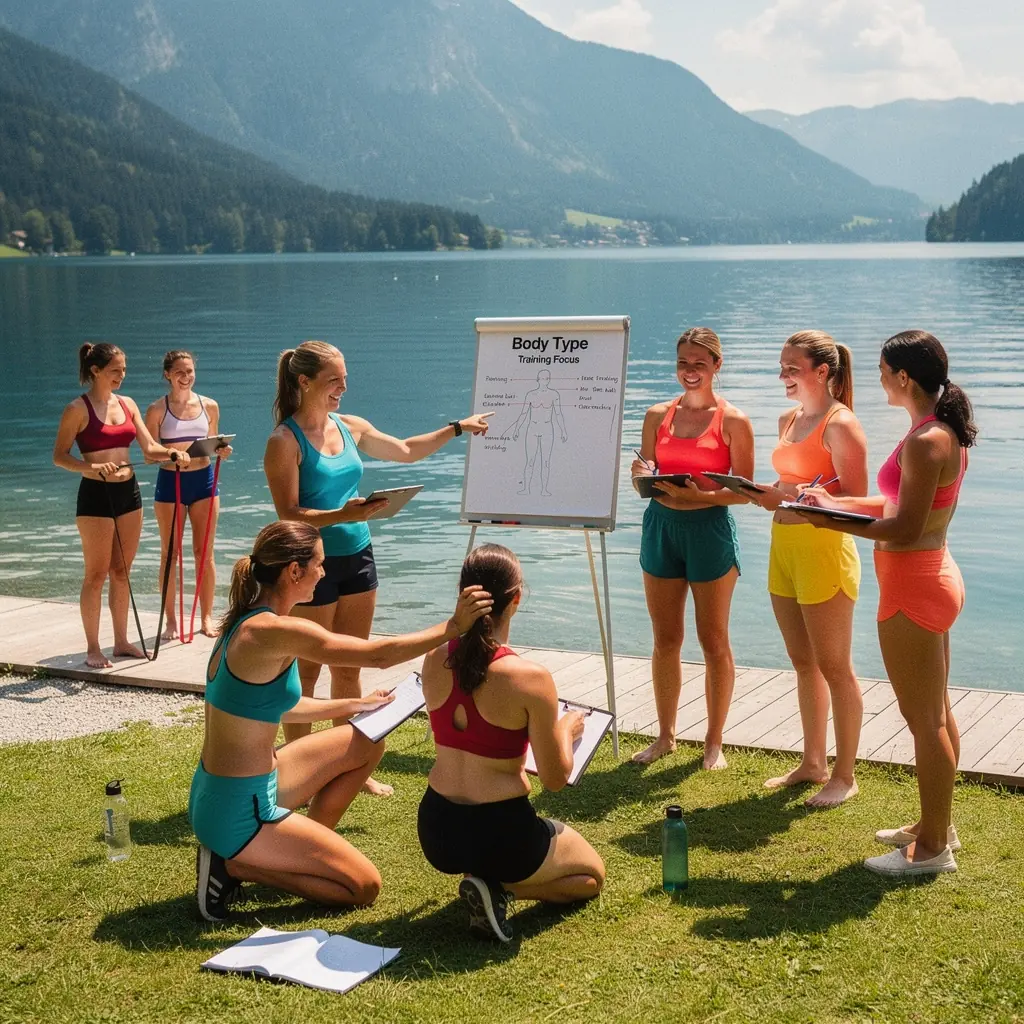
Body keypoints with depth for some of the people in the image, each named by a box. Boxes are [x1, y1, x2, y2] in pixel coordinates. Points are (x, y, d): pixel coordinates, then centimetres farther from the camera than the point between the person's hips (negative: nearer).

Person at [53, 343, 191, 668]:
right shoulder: (78, 409, -8)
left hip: (128, 491, 6)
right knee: (96, 574, 0)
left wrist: (173, 454, -13)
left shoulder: (127, 404, 10)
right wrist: (91, 467, -25)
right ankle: (93, 648, 8)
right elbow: (59, 456, -9)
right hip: (96, 495, -6)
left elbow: (149, 447, 7)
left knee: (122, 571, 12)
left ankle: (121, 641, 21)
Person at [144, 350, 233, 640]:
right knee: (169, 554, 4)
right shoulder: (157, 410, -3)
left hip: (204, 478, 2)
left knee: (205, 553, 6)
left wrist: (222, 451, -9)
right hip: (170, 481, -2)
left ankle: (206, 618, 16)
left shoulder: (209, 406, 5)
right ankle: (171, 621, 14)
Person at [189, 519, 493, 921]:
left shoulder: (247, 623, 5)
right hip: (237, 813, -9)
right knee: (364, 886, 1)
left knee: (368, 743, 16)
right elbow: (379, 654, -22)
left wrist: (356, 704, 23)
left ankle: (303, 849, 18)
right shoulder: (274, 631, -24)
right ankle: (235, 865, -1)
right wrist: (453, 627, -14)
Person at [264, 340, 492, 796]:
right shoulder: (285, 441, -13)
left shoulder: (351, 427, 7)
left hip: (358, 558, 7)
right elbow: (290, 515, -17)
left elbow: (405, 450, 23)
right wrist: (342, 515, -30)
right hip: (314, 566, -7)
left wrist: (456, 428, 20)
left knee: (349, 669, 14)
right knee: (306, 672, 3)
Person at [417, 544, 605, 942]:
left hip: (436, 833, 6)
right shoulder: (531, 678, -22)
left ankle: (487, 883, 8)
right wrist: (565, 729, 7)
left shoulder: (434, 661, -4)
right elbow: (554, 778, -13)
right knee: (591, 874, 24)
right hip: (499, 833, -6)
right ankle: (500, 889, -2)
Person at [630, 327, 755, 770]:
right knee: (665, 640, 11)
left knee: (714, 642, 4)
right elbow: (645, 481, 12)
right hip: (661, 527, 4)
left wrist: (702, 497, -21)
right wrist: (641, 475, -11)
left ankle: (714, 742, 17)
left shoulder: (733, 422, -4)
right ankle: (665, 735, 24)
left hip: (710, 530, -4)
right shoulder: (658, 415, 8)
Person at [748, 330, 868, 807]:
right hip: (784, 545, 9)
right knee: (803, 663, 16)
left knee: (834, 668, 1)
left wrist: (798, 496, -27)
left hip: (823, 549, -9)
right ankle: (813, 763, 28)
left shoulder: (840, 424, -12)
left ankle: (844, 776, 11)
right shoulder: (789, 421, 14)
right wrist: (768, 493, 2)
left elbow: (856, 500, -16)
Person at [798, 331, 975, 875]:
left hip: (914, 588, -10)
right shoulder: (946, 431, 8)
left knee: (924, 721, 0)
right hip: (936, 578, 10)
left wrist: (832, 520, -18)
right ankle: (937, 824, 33)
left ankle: (932, 849, 10)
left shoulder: (924, 442, -23)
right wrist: (838, 502, 12)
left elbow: (905, 529, -24)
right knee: (937, 712, 19)